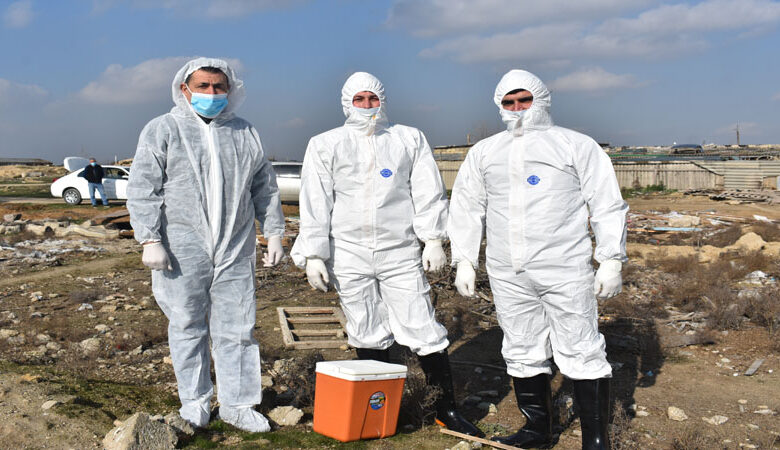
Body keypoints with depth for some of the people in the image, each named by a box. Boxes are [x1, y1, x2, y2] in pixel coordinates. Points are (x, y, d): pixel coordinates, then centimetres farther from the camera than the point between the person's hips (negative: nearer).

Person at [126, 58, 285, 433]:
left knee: (236, 328, 4)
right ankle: (194, 401, 23)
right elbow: (142, 190, -3)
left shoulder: (245, 134, 13)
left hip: (235, 250, 3)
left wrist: (274, 234, 11)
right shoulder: (163, 130, 2)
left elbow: (265, 188, 17)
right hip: (182, 250, -2)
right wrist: (150, 240, -11)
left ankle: (237, 403, 16)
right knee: (187, 326, 7)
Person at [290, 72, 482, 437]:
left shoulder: (409, 139, 11)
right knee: (367, 336, 7)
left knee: (424, 330, -4)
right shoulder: (325, 145, 9)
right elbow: (315, 203, 4)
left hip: (400, 252, 0)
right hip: (348, 255, 1)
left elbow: (427, 191, 8)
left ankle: (447, 409, 9)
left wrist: (433, 239, 1)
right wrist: (313, 255, -2)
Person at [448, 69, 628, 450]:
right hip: (507, 275, 4)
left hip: (565, 271, -4)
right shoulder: (484, 152, 16)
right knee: (522, 353, 11)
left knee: (581, 353, -2)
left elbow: (607, 204, 1)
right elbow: (466, 208, 17)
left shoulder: (576, 145, 4)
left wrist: (611, 260, -5)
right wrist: (464, 261, 10)